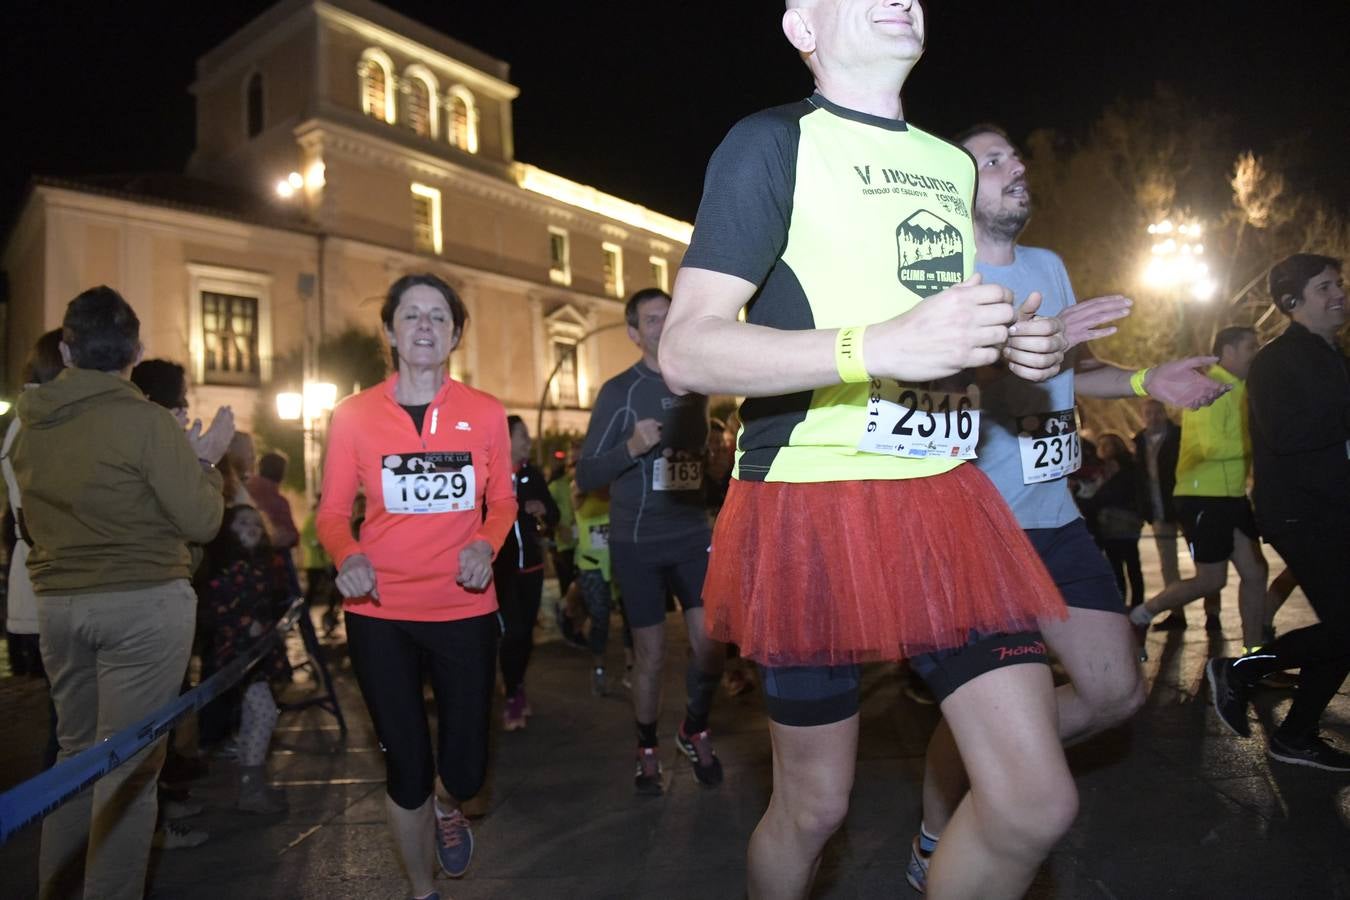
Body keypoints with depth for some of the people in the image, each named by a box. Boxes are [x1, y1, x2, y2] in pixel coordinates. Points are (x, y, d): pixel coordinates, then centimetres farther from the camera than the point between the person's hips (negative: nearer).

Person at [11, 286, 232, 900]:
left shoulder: (29, 424, 6)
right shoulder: (147, 421, -14)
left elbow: (36, 519, 18)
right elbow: (200, 522, -14)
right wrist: (203, 461, 3)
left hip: (56, 602, 6)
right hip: (143, 602, -6)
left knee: (74, 750, 20)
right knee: (129, 760, 2)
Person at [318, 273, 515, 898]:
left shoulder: (485, 413, 1)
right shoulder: (354, 414, -1)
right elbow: (333, 511, 3)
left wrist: (485, 543, -11)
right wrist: (347, 555, -17)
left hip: (465, 610, 1)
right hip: (380, 615, 0)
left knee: (465, 769, 6)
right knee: (407, 770, 9)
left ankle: (448, 808, 47)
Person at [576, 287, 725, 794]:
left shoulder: (696, 386, 7)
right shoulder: (619, 391, -6)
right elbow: (585, 478, -9)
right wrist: (631, 448, -24)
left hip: (693, 534, 3)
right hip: (637, 542, -3)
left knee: (711, 644, -3)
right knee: (650, 656, 5)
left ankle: (695, 730, 25)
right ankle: (647, 750, 28)